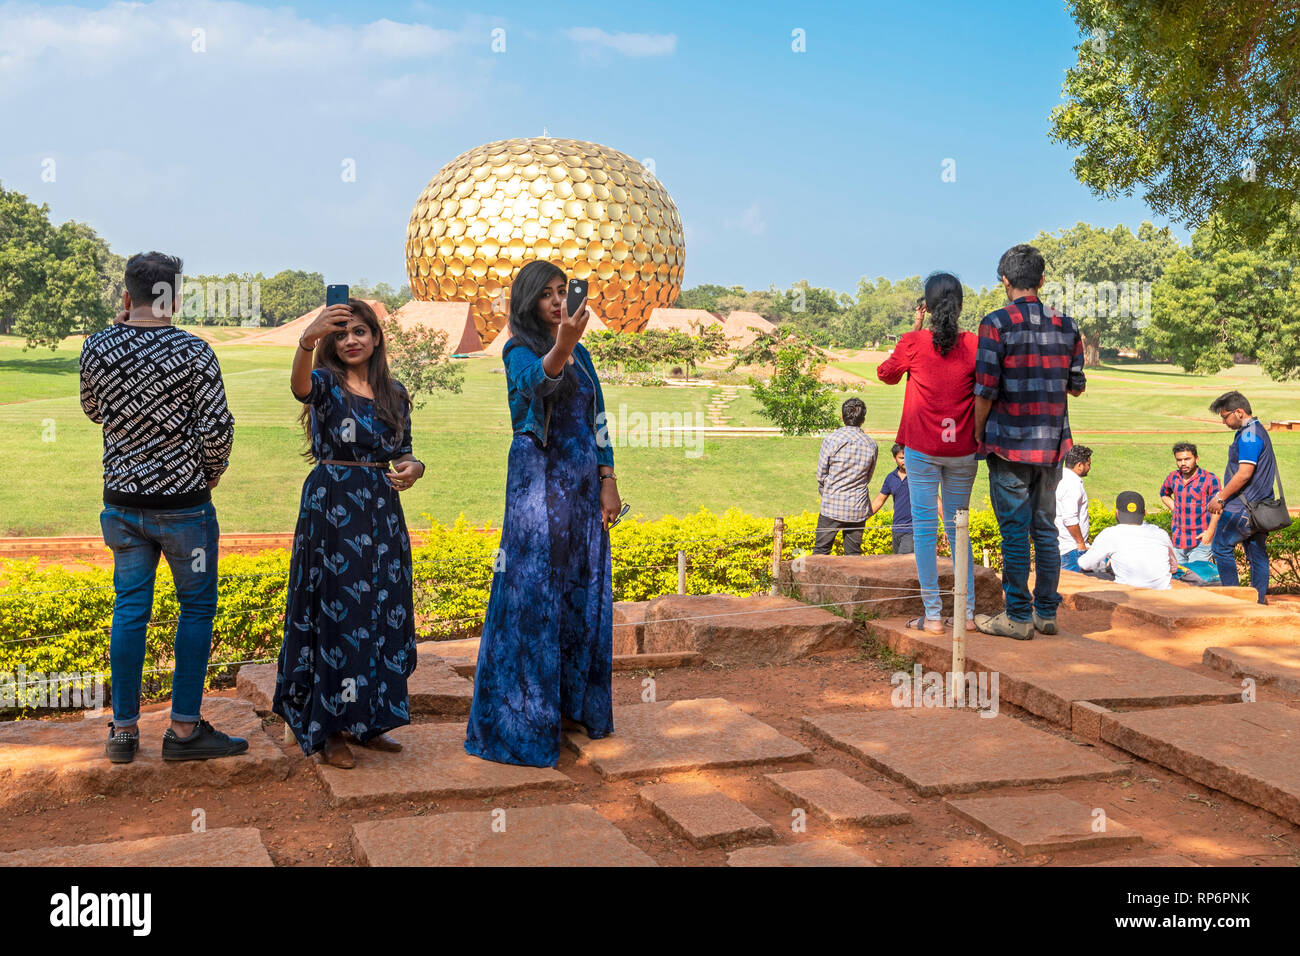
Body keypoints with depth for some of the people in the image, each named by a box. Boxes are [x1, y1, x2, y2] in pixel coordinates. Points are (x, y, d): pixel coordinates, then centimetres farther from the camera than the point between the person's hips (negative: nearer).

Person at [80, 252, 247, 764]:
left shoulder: (97, 347, -2)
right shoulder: (194, 352, -14)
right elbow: (217, 429, -14)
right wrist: (211, 473, 6)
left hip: (121, 501, 4)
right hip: (183, 502, -4)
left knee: (130, 608, 11)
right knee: (197, 606, 7)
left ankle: (124, 730, 17)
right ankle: (184, 729, 9)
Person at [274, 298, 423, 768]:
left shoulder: (394, 393, 11)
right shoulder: (327, 384, -5)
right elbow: (299, 386, -30)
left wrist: (413, 467, -8)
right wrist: (307, 339, -51)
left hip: (382, 512, 5)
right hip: (331, 509, -5)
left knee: (382, 614, 10)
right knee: (337, 614, -2)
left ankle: (366, 721, 25)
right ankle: (327, 729, 10)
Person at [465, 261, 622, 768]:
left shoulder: (581, 355, 16)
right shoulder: (518, 350, -5)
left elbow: (597, 421, 14)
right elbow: (538, 381, -29)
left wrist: (608, 482, 5)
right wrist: (561, 346, -49)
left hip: (583, 482, 7)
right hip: (539, 480, -7)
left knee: (583, 591, 9)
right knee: (536, 589, -8)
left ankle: (573, 702, 21)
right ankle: (524, 714, -2)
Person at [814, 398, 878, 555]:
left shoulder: (831, 440, -10)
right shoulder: (871, 444, 1)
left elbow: (821, 474, -2)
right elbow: (868, 477, 12)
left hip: (832, 507, -3)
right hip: (858, 508, 3)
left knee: (821, 550, 5)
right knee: (854, 553, 9)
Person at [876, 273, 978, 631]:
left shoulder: (914, 343, -8)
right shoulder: (974, 344, -3)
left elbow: (886, 374, 10)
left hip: (922, 448, -3)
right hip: (962, 450, 3)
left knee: (924, 528, 2)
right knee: (957, 528, 13)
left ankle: (933, 615, 1)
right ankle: (967, 611, 15)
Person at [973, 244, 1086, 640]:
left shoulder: (997, 323, -10)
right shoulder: (1066, 325, 6)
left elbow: (986, 389, -13)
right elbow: (1076, 386, 11)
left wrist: (979, 434, 2)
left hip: (1010, 443, -5)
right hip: (1052, 443, 5)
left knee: (1015, 531, -1)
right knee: (1046, 528, 12)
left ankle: (1018, 617, 4)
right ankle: (1046, 612, 17)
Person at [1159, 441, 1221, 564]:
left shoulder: (1209, 479, -8)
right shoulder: (1173, 477, 8)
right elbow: (1164, 494, 29)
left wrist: (1210, 532, -16)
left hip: (1201, 541, -5)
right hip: (1178, 540, 5)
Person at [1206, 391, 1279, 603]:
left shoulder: (1249, 435, -17)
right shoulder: (1258, 430, 17)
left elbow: (1244, 473, -23)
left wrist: (1220, 498, -16)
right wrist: (1224, 495, 20)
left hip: (1244, 506, -10)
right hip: (1258, 505, 10)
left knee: (1221, 547, -3)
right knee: (1256, 551, 12)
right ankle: (1260, 598, 15)